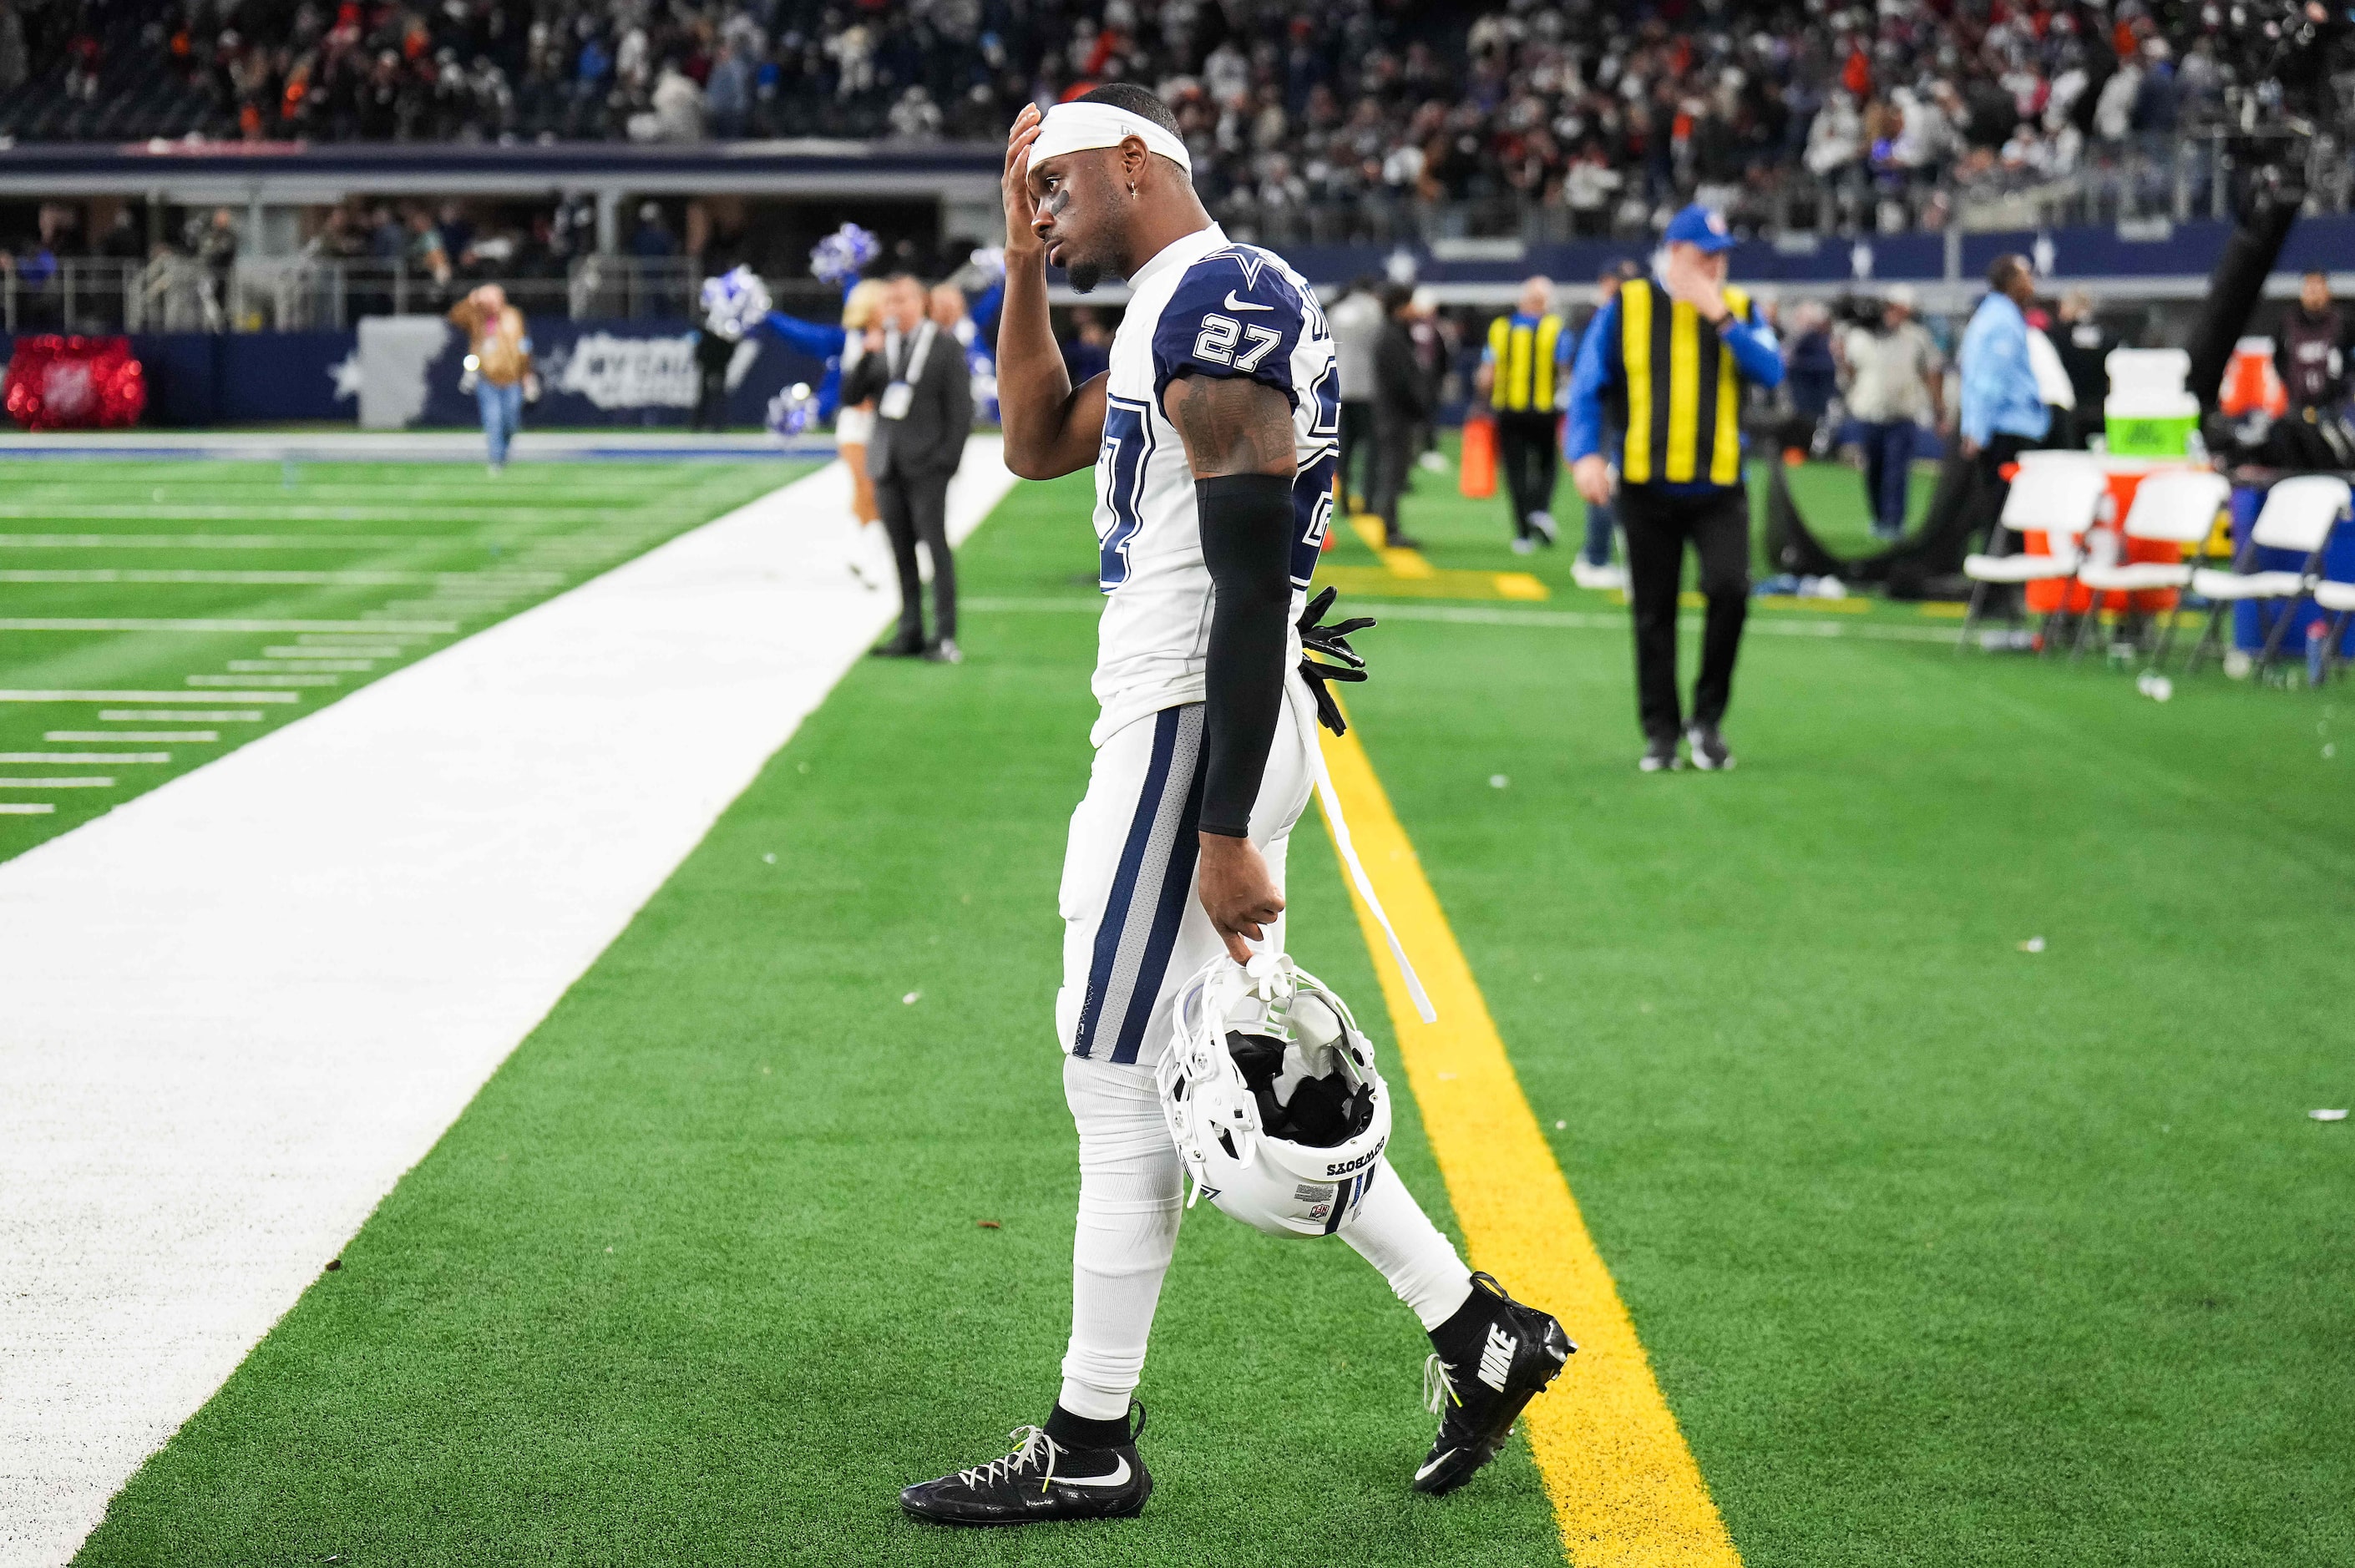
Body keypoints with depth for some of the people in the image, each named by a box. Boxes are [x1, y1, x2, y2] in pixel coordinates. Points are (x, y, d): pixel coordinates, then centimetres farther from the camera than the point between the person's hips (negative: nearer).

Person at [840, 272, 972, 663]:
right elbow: (850, 396, 6)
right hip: (887, 463, 5)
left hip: (926, 464, -5)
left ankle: (945, 636, -9)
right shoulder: (880, 345, 11)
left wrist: (948, 457, -10)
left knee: (936, 545, -9)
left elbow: (960, 407, -3)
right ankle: (910, 633, 12)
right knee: (902, 552, 7)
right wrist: (867, 357, -8)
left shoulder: (945, 346, -1)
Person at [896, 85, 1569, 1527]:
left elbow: (1253, 588, -22)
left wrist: (1227, 833, -24)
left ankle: (1091, 1448, 10)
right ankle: (1478, 1329, 19)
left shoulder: (1214, 310, -17)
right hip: (1179, 726, 10)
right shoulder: (1178, 312, 16)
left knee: (1121, 1080, -1)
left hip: (1195, 737, -10)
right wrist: (1022, 258, 17)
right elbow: (1037, 444, 29)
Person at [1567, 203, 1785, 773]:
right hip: (1648, 488, 0)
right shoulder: (1628, 307, 3)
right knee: (1654, 614, 4)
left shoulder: (1739, 309, 8)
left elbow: (1771, 372, -8)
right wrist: (1586, 454, -11)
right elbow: (1588, 385, 2)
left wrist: (1720, 316, -14)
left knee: (1729, 588, -18)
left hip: (1718, 490, 0)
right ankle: (1660, 732, 17)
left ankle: (1707, 717, -1)